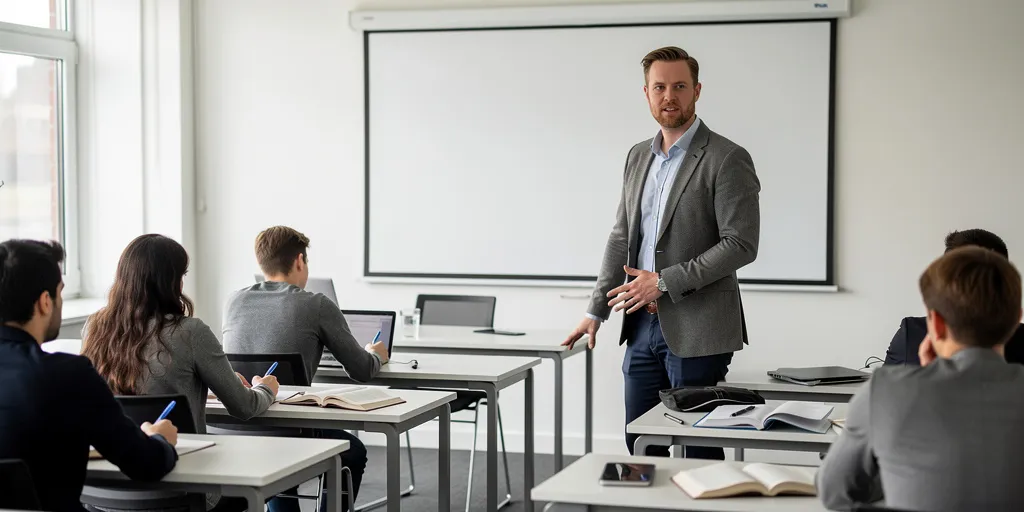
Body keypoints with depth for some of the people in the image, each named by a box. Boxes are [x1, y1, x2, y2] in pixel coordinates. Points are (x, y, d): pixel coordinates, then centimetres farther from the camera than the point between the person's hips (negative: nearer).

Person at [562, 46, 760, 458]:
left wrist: (665, 282, -16)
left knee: (698, 448, 0)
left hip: (695, 331, -7)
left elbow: (741, 244, -15)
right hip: (643, 326, 7)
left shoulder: (727, 159, -9)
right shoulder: (638, 157, 14)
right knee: (639, 445, 11)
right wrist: (596, 311, 11)